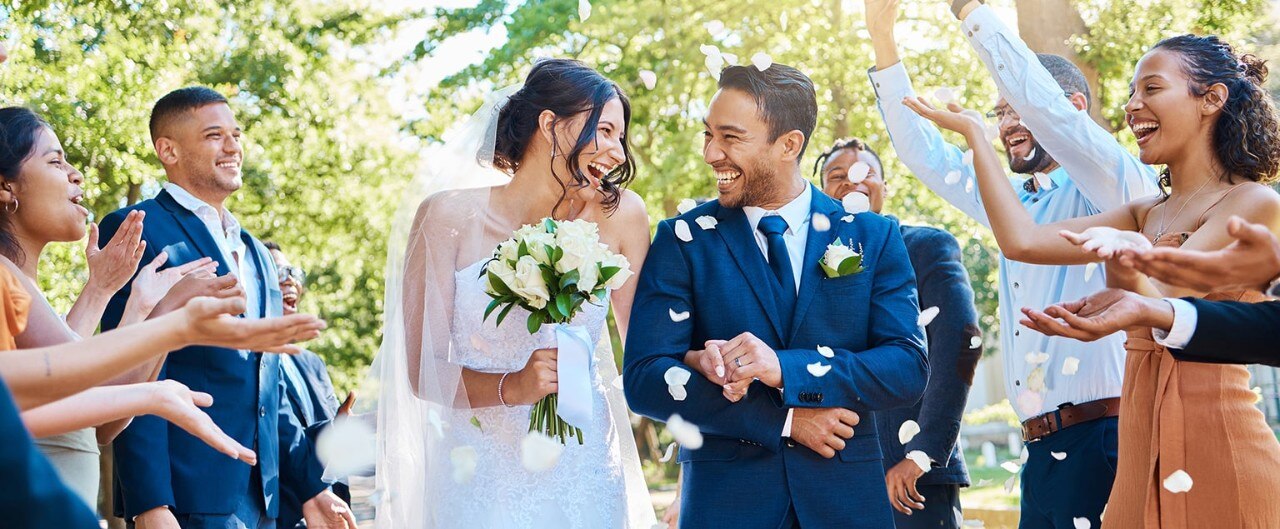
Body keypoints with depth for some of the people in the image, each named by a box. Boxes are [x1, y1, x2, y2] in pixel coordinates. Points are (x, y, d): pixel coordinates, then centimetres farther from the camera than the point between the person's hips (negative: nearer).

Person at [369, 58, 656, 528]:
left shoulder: (620, 217, -2)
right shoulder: (450, 217, -7)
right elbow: (422, 371, -11)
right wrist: (512, 387, -25)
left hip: (583, 483, 2)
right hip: (479, 483, -2)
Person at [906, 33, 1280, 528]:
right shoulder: (1145, 214, 14)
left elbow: (1164, 305, -18)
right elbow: (1022, 241, 3)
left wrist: (1127, 255, -38)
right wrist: (974, 133, 9)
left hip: (1218, 449, -7)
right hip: (1141, 449, 7)